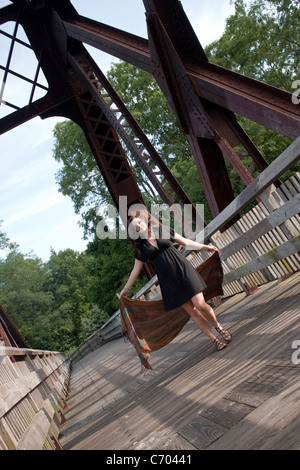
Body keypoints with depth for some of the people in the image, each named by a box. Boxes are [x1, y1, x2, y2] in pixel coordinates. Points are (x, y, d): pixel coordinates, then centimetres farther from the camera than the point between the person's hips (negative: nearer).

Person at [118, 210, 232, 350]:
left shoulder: (163, 231, 4)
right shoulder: (141, 248, 5)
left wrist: (205, 246, 15)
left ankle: (218, 327, 19)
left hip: (183, 270, -1)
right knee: (191, 311, 2)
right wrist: (126, 289, 18)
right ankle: (215, 339, 15)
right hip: (169, 280, 1)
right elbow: (135, 270, 14)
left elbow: (186, 242, 13)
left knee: (200, 304, -9)